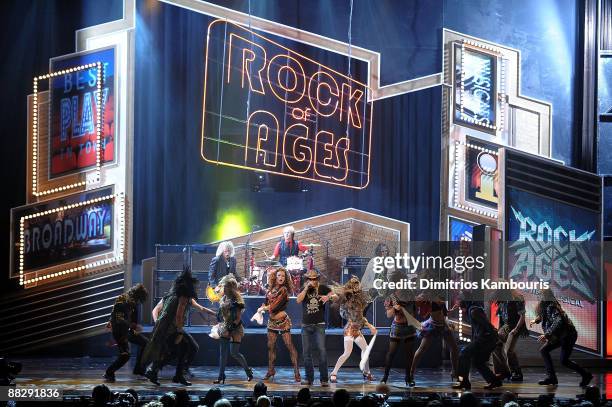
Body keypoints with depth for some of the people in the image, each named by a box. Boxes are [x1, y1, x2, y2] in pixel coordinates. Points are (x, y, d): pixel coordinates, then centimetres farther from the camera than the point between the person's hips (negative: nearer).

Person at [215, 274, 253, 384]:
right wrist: (221, 325, 12)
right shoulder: (223, 299, 10)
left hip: (235, 329, -7)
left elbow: (238, 318, -15)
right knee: (222, 353, 1)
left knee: (234, 352, -8)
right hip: (225, 328, 7)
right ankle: (221, 376, 4)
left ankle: (248, 371, 14)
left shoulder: (237, 300, -13)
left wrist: (231, 329, -19)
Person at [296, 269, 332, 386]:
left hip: (319, 325, -3)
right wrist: (307, 288, -13)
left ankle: (324, 379, -10)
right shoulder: (304, 290, 8)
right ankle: (309, 378, 14)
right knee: (306, 352, 5)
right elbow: (298, 300, -8)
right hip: (306, 325, 3)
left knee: (322, 350, -12)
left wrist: (328, 296, -23)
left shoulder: (322, 288, 4)